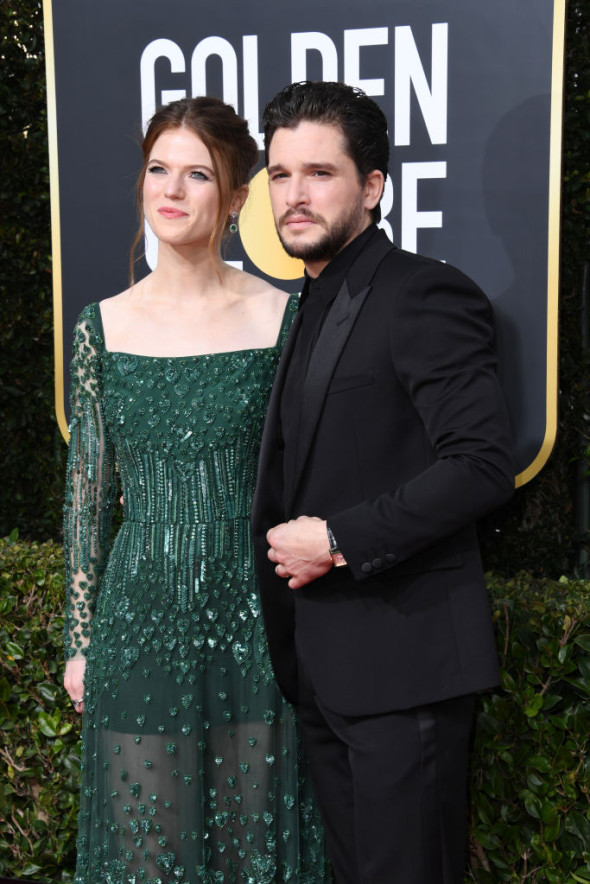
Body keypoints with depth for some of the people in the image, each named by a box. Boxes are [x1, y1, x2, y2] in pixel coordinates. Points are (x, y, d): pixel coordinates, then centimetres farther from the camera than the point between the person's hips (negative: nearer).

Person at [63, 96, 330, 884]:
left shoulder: (280, 318, -4)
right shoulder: (104, 326, 1)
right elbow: (87, 490, 6)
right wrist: (79, 640, 6)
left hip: (252, 611, -1)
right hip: (141, 611, 1)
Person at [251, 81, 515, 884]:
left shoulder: (424, 295, -12)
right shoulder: (310, 306, 15)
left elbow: (483, 464, -21)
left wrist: (340, 541, -19)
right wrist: (293, 546, 0)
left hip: (403, 660, -8)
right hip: (319, 660, 8)